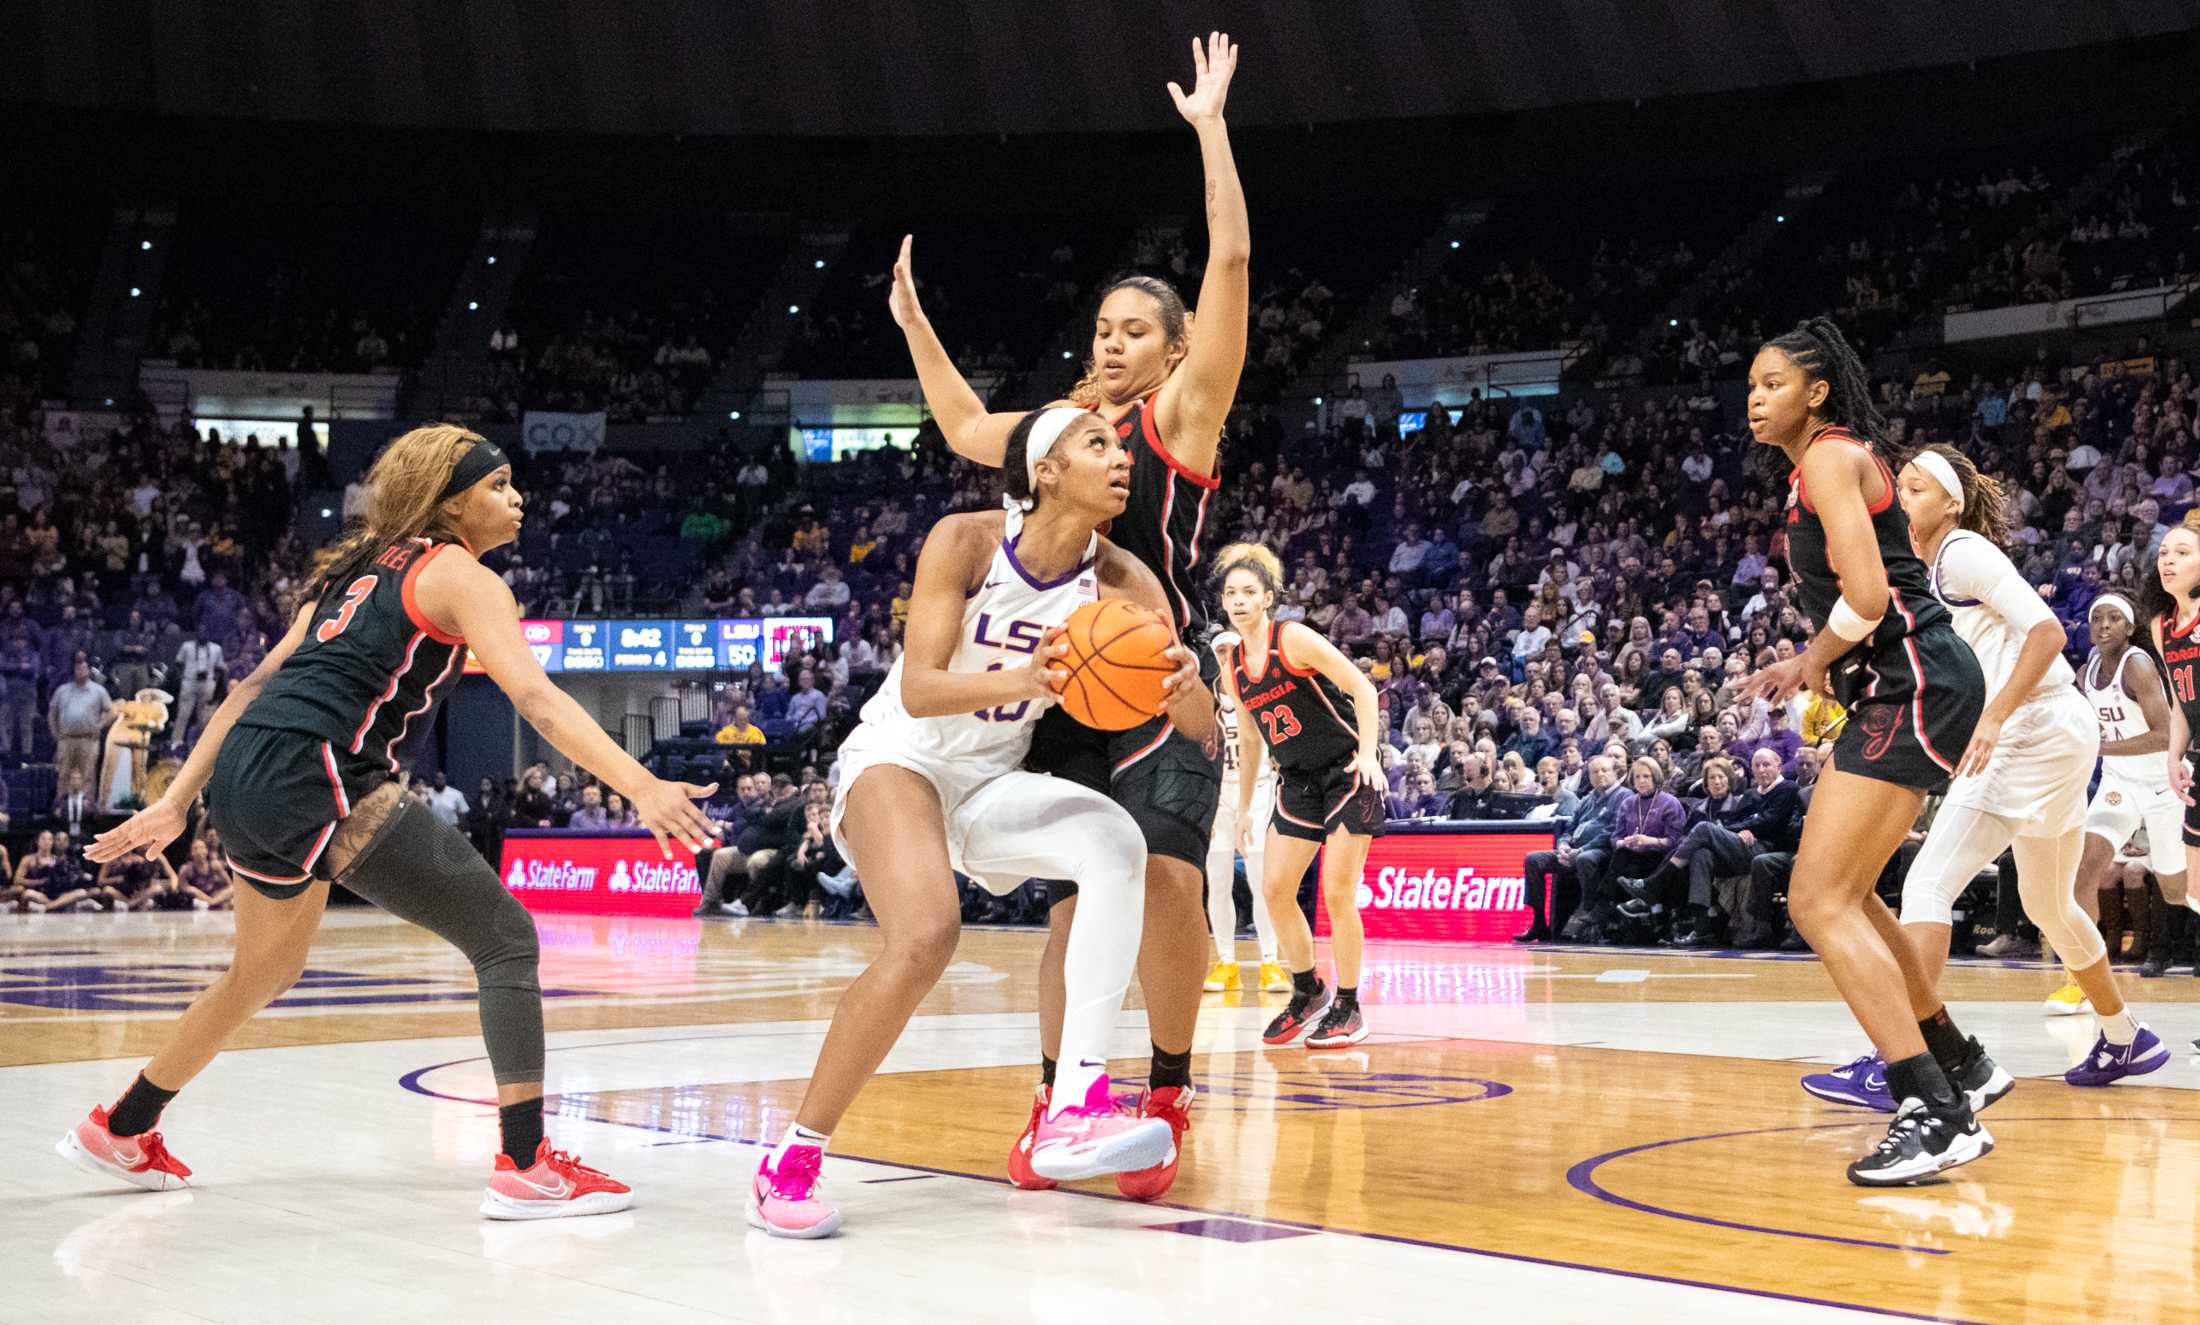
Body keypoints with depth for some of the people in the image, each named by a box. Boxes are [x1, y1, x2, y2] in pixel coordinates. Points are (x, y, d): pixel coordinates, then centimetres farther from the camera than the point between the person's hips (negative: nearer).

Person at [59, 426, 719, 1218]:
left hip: (245, 778, 9)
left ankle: (120, 1132, 45)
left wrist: (177, 802, 22)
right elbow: (535, 699, -16)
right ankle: (527, 1167, -10)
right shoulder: (459, 577, -1)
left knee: (266, 972, 30)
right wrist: (642, 787, -25)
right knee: (505, 938, -3)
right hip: (316, 777, -9)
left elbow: (258, 684, 21)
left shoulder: (359, 570, 23)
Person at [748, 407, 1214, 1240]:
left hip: (991, 781, 4)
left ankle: (1075, 1111, -31)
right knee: (927, 936, -29)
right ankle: (791, 1161, -14)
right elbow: (919, 689, -26)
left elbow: (1202, 729, -11)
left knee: (1116, 841, -26)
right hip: (898, 757, -4)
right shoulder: (965, 541, -17)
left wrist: (1184, 689, -35)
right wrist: (1020, 681, -45)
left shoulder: (1122, 583, -8)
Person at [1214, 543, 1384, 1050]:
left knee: (1337, 893, -9)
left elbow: (1362, 688, -14)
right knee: (1275, 890, -1)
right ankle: (1309, 993, 18)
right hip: (1297, 781, 7)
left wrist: (1367, 752, -25)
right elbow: (1249, 737, 18)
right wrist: (1244, 806, 20)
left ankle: (1348, 1010, 3)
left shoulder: (1293, 638, -14)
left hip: (1347, 775, -6)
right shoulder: (1232, 665, 6)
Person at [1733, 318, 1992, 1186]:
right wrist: (1809, 667, 15)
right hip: (1895, 689, 11)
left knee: (1822, 903, -14)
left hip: (1915, 687, -11)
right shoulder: (1828, 464, 20)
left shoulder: (1830, 457, -10)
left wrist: (1814, 660, -4)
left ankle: (1936, 1112, -16)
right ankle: (1954, 1062, 32)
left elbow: (1867, 595, -21)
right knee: (1841, 895, 20)